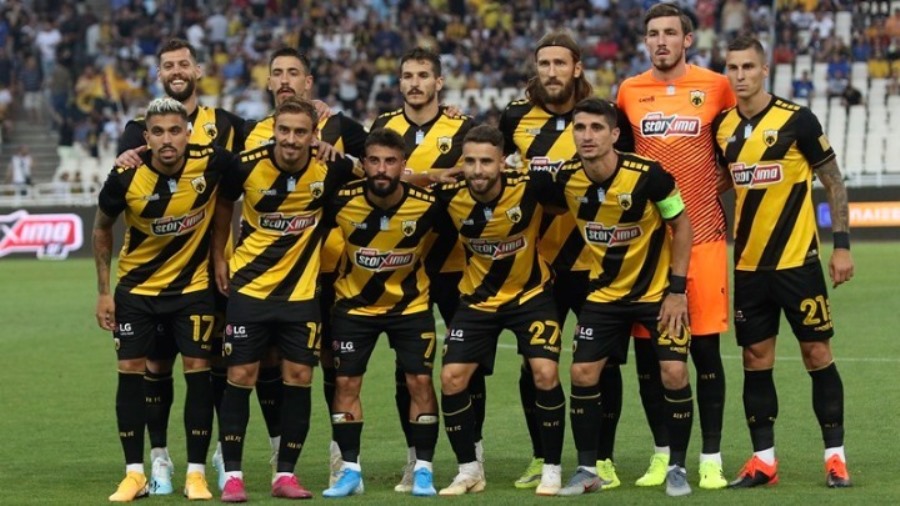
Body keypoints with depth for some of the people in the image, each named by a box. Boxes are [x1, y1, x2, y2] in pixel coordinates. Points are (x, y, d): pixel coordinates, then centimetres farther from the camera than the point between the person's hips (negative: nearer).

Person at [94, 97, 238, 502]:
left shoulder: (211, 163, -21)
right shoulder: (126, 177, -18)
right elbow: (102, 229, -1)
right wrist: (104, 291, -2)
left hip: (193, 284, 0)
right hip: (136, 286, 0)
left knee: (198, 370, -4)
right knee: (131, 370, -1)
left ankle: (196, 473, 4)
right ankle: (134, 473, 8)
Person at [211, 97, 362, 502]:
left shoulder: (329, 170, -12)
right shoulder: (248, 166, -13)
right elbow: (223, 205, 7)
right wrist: (218, 258, 7)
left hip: (301, 290, 1)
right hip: (249, 286, -1)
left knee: (299, 377, 0)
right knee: (240, 376, -3)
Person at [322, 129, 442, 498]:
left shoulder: (428, 204, -21)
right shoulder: (342, 201, -20)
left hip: (411, 304, -1)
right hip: (355, 304, 1)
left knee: (420, 382, -5)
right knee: (346, 382, -2)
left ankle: (423, 470, 7)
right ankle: (350, 471, 8)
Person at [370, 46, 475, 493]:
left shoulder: (462, 128, 0)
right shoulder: (384, 126, 7)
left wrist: (419, 176, -22)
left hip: (454, 261, -2)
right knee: (407, 363, 4)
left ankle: (474, 451, 11)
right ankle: (415, 456, 13)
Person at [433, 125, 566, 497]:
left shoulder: (528, 187, -24)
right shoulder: (449, 196, -19)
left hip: (530, 293, -2)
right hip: (477, 298, 2)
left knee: (545, 374, -17)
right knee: (452, 379, -7)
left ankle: (552, 469, 0)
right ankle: (469, 470, 12)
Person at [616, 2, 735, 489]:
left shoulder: (716, 87, 0)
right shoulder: (629, 91, 6)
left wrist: (719, 183, 3)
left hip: (701, 234, -2)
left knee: (705, 348, -2)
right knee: (646, 350, 4)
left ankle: (711, 459, 5)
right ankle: (662, 453, 16)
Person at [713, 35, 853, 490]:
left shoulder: (797, 120, -8)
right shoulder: (722, 127, 4)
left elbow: (833, 183, -3)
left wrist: (842, 244, -7)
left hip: (798, 260, -4)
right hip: (748, 265, 4)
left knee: (817, 353, 1)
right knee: (756, 359, 5)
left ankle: (835, 456, 9)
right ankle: (763, 459, 12)